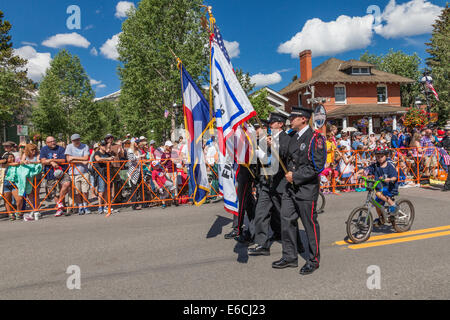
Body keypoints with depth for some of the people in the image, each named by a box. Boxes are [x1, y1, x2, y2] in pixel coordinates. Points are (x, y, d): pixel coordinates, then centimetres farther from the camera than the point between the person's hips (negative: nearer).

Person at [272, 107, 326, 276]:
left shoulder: (315, 138, -11)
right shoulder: (294, 138, 13)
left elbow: (317, 166, -17)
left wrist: (296, 176, -15)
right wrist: (289, 174, 7)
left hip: (306, 189, -7)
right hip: (291, 188, 8)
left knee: (310, 224, 4)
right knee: (287, 220, 9)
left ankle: (313, 260, 20)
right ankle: (290, 257, 22)